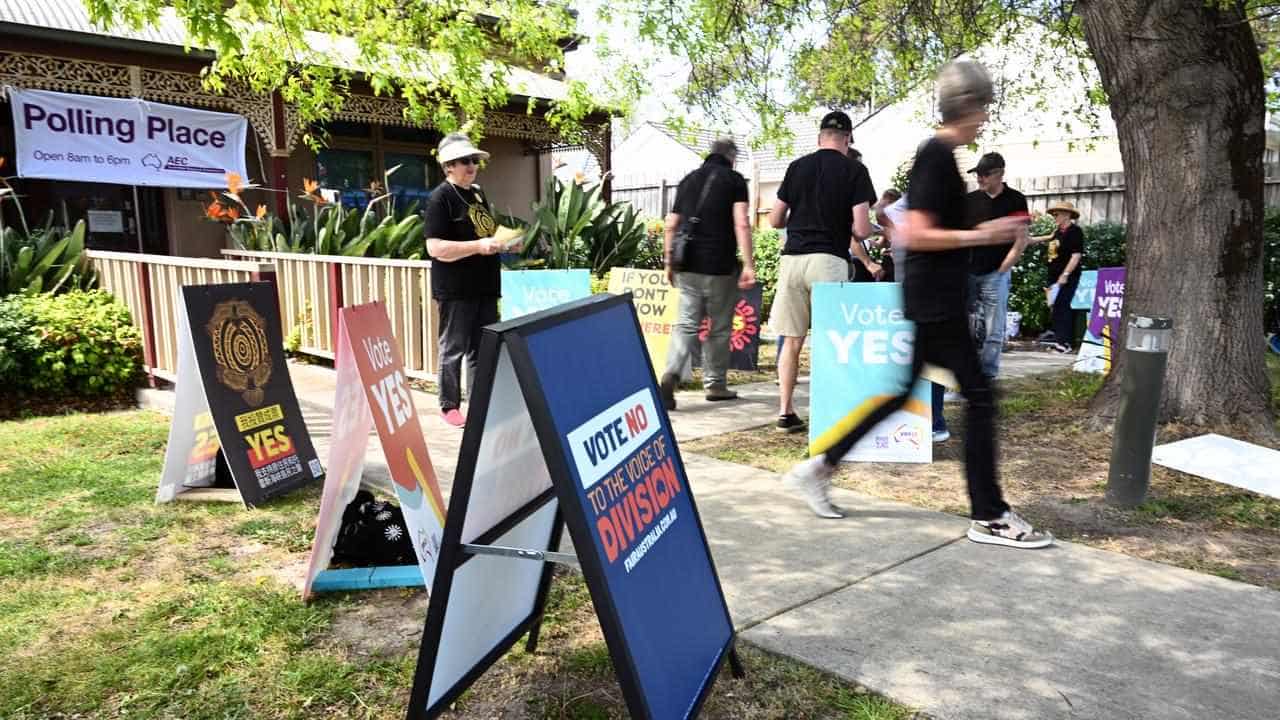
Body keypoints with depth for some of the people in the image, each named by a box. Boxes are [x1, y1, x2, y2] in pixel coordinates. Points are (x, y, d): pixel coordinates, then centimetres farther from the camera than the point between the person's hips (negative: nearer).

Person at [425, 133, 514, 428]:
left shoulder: (478, 193, 15)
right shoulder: (440, 198, -9)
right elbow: (435, 247, -17)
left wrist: (503, 241, 7)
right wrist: (478, 246, -23)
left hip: (484, 286, 8)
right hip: (456, 289, -7)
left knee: (483, 348, 11)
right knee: (453, 349, 3)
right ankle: (450, 406, 14)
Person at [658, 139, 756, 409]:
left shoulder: (689, 180, 14)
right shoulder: (734, 180, 0)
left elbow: (671, 226, 11)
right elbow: (741, 224, -12)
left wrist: (669, 263, 18)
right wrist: (748, 265, -13)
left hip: (687, 267, 4)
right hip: (720, 268, -4)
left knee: (686, 324, 3)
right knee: (720, 328, 9)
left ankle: (671, 374, -18)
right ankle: (715, 384, 17)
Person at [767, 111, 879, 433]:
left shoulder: (797, 166, 11)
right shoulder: (855, 171, 1)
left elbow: (775, 219, 15)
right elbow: (861, 230, -5)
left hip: (791, 259, 4)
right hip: (828, 260, -4)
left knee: (792, 340, 9)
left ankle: (785, 411, 12)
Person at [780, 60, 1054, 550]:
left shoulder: (936, 155, 16)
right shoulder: (938, 158, -15)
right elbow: (916, 235, -21)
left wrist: (994, 231, 17)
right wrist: (981, 236, -19)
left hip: (931, 299, 10)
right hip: (936, 301, -10)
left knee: (904, 392, 14)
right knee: (979, 397, -4)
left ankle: (820, 468, 18)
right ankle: (988, 517, 6)